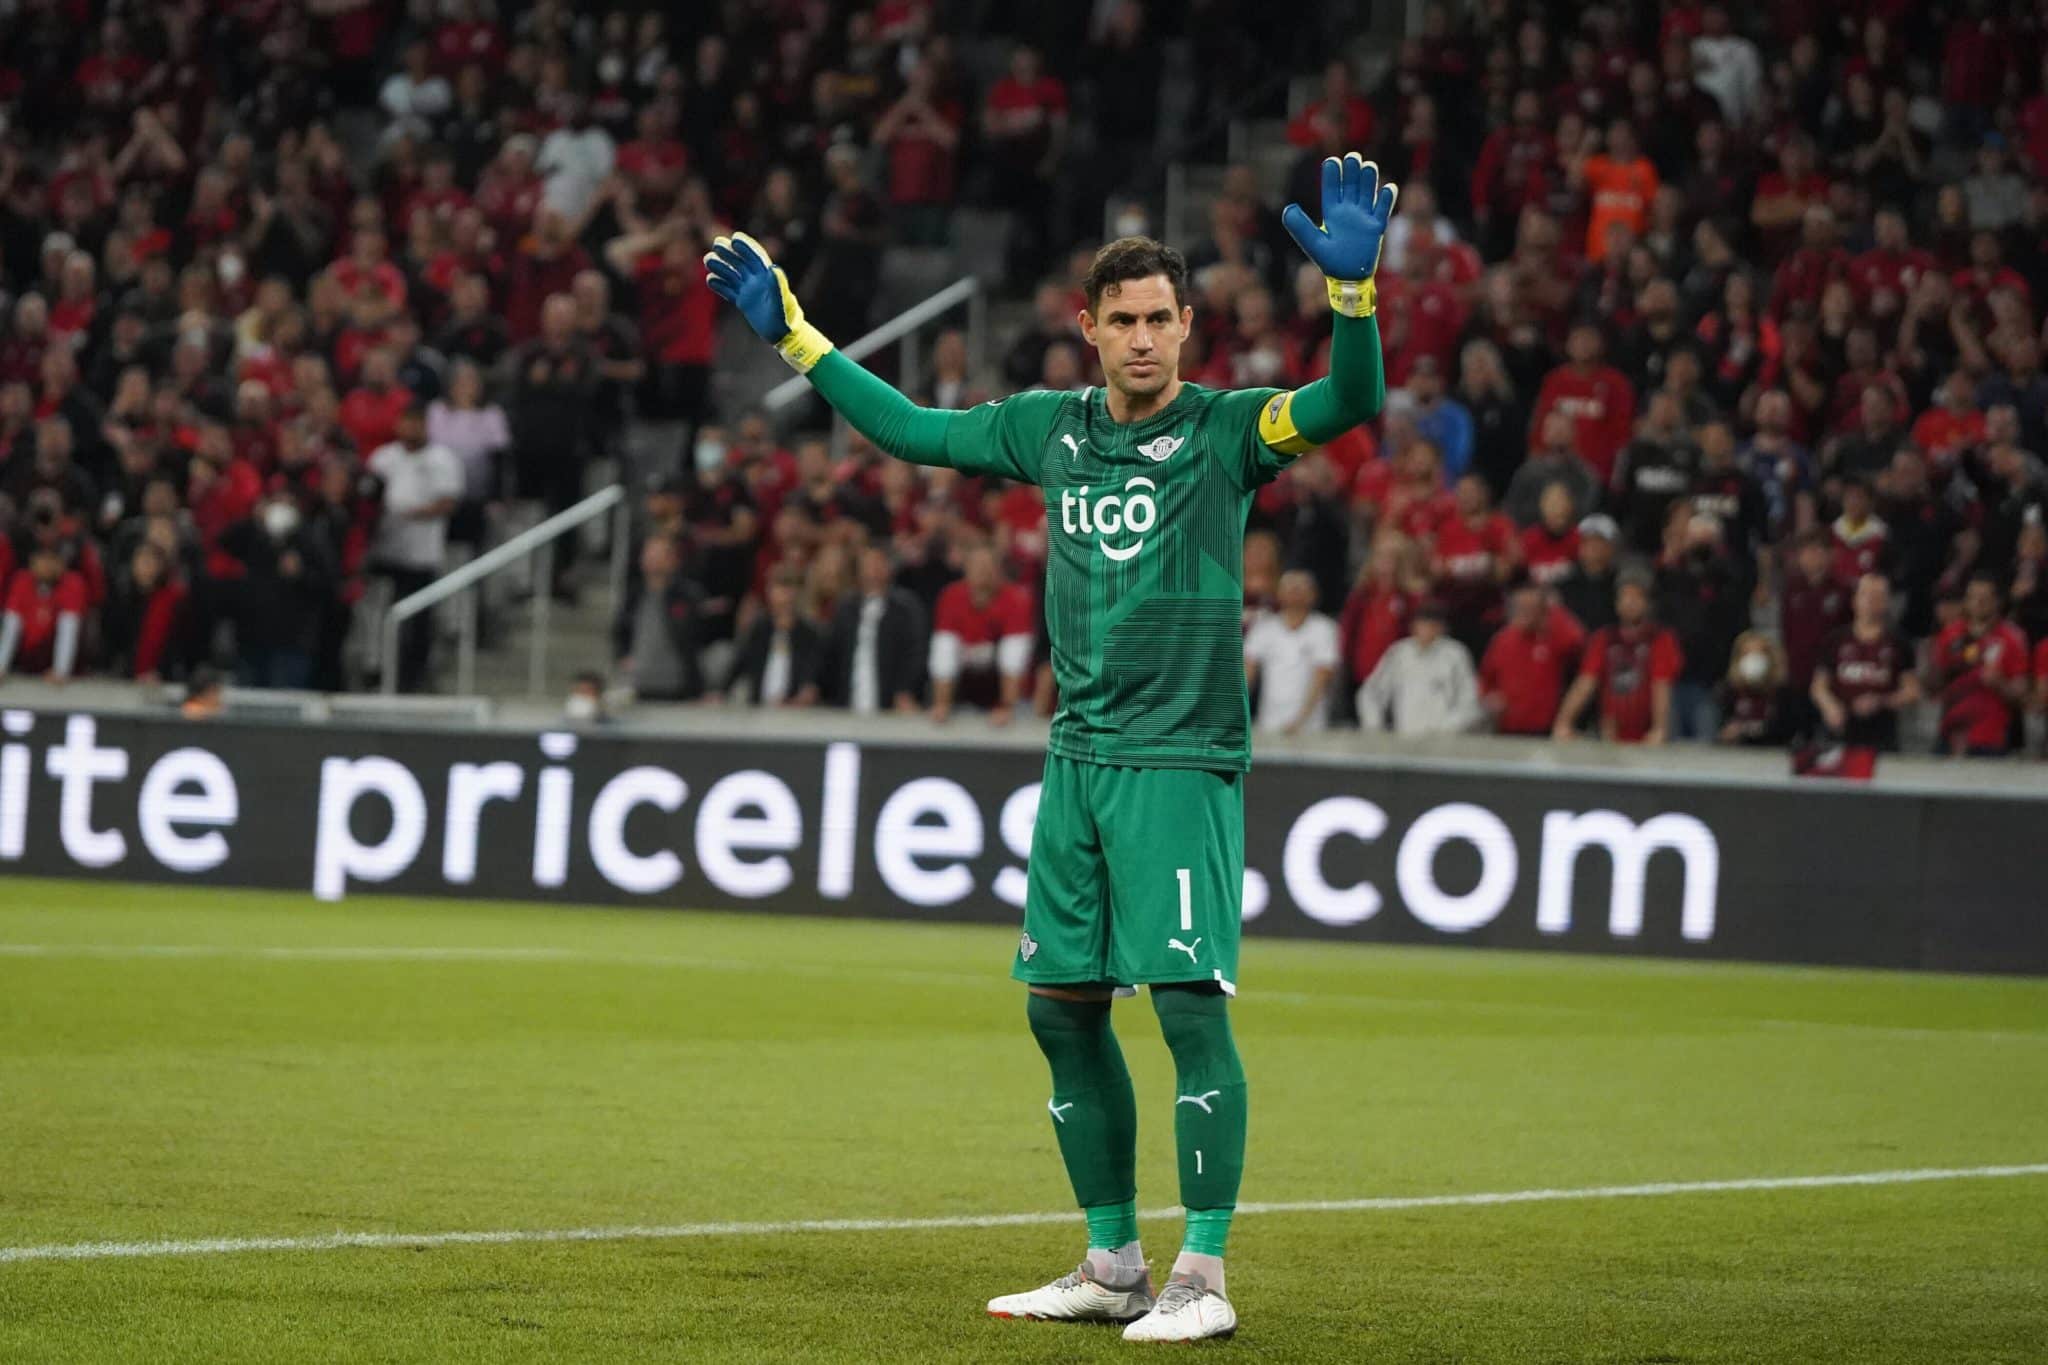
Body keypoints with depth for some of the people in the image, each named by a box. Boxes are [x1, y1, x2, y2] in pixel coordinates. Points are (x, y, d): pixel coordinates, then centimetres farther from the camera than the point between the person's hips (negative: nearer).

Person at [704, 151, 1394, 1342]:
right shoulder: (1051, 429, 10)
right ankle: (1114, 1264, 20)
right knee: (1063, 1006, 8)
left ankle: (1203, 1277, -7)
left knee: (1189, 1001, -12)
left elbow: (1349, 403, -21)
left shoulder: (1225, 429, -4)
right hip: (1077, 755, 6)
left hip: (1182, 761, -6)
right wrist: (793, 336, 23)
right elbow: (912, 431, 23)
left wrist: (1354, 289, -37)